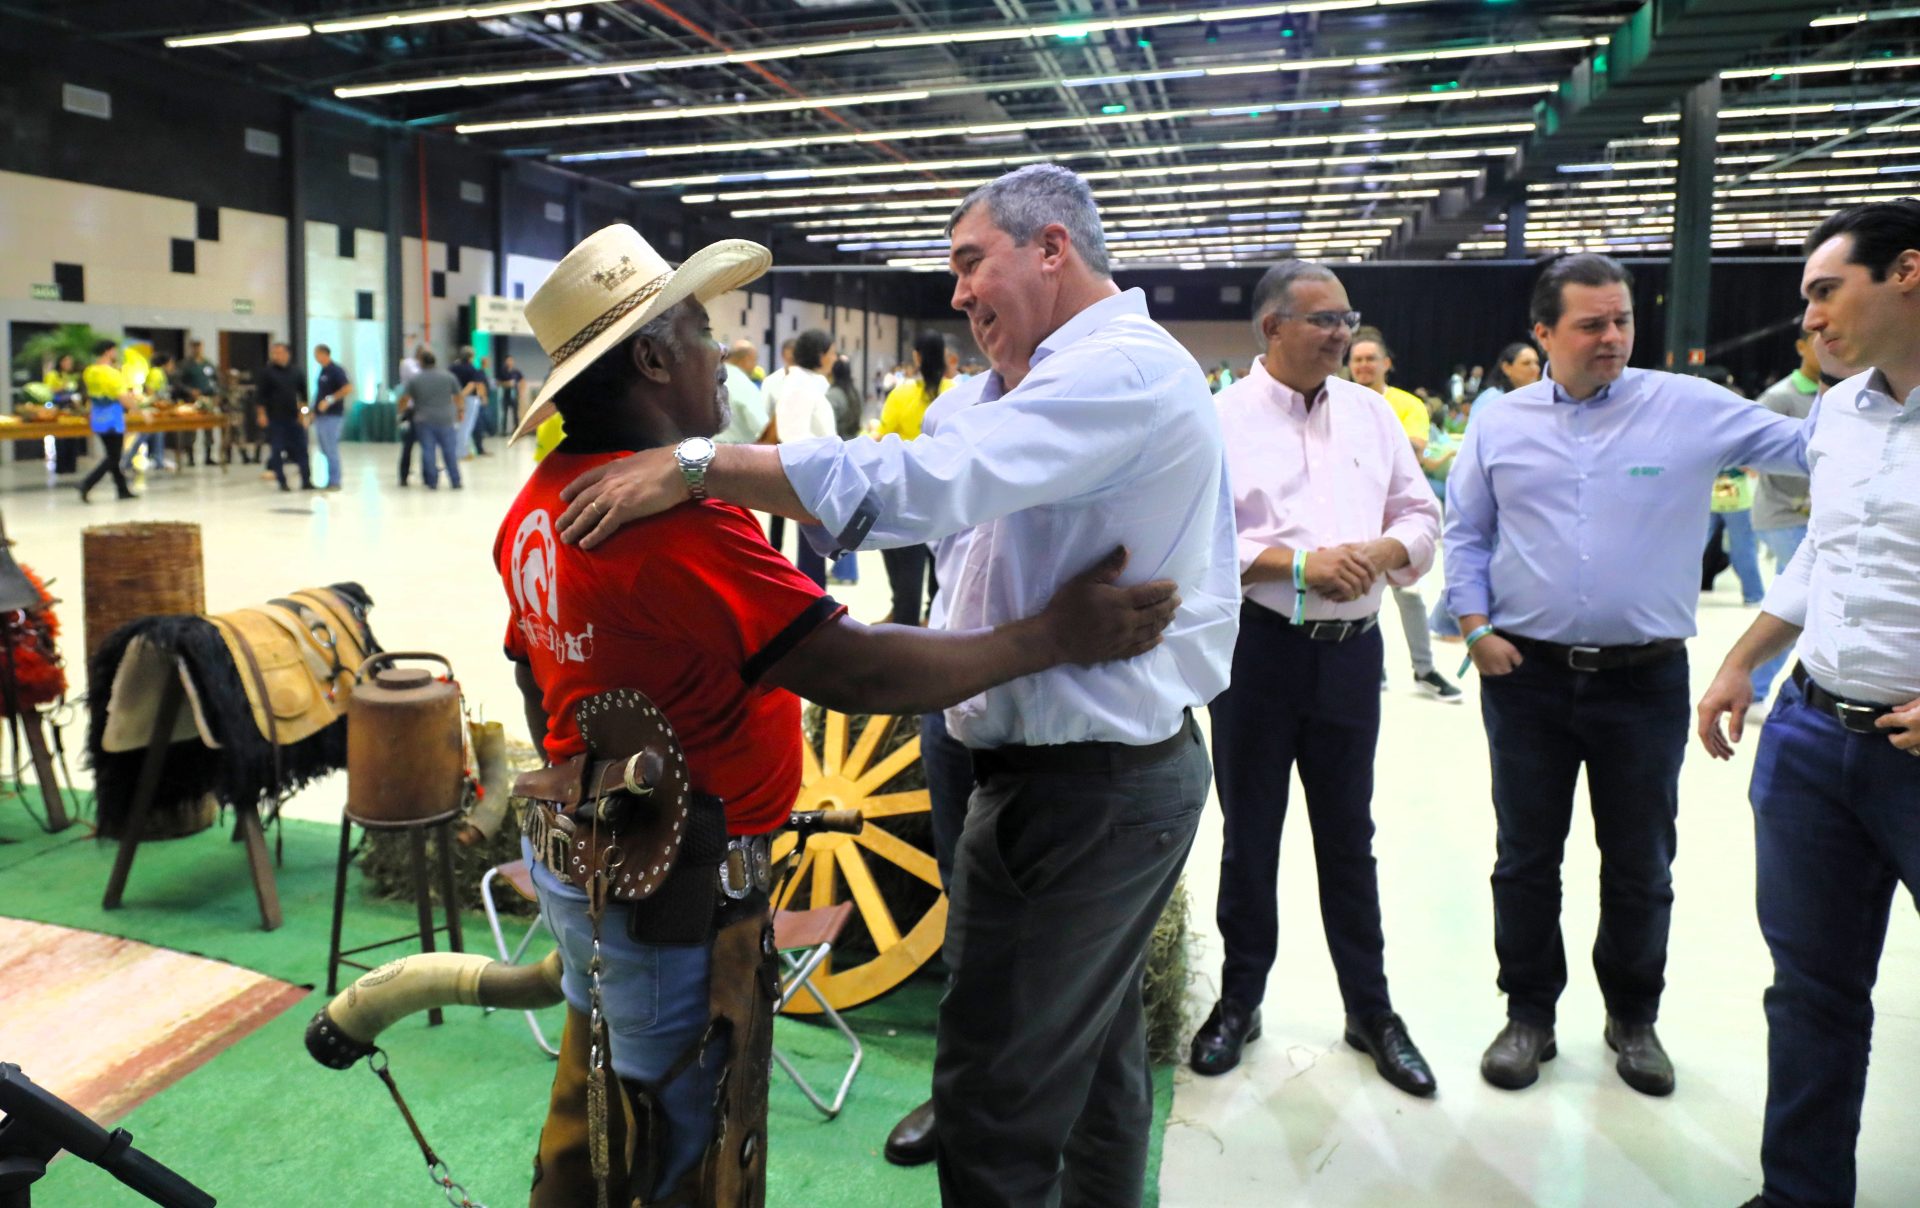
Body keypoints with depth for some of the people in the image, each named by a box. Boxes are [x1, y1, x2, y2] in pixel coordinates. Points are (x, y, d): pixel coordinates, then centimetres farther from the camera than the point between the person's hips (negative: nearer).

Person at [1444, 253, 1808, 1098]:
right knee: (1527, 859, 11)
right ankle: (1529, 1014, 27)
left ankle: (1633, 1018, 33)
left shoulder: (1689, 409, -2)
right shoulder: (1500, 424, 3)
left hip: (1646, 679, 0)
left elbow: (1806, 444, -1)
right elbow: (1466, 533, 7)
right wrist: (1475, 626, -3)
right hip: (1527, 678, 1)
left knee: (1640, 866, 13)